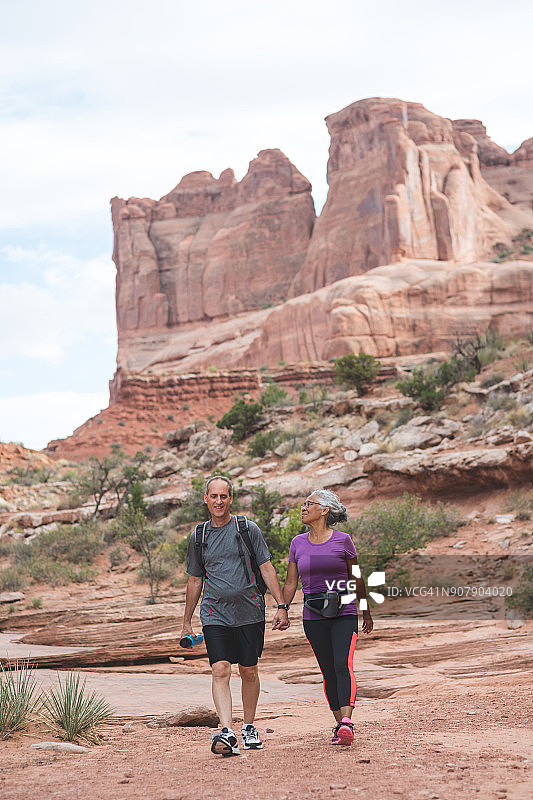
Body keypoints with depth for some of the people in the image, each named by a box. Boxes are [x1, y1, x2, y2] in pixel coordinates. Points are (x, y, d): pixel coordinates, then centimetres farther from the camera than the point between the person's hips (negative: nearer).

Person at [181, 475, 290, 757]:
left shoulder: (248, 530, 2)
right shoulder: (198, 537, 8)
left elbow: (266, 569, 3)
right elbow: (195, 580, 17)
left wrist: (281, 606, -6)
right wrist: (186, 621, 18)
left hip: (249, 612, 0)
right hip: (215, 615, 1)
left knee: (249, 672, 8)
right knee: (220, 671, -14)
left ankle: (249, 728, 26)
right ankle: (226, 732, -22)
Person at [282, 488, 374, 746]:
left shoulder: (342, 540, -1)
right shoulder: (298, 544, 7)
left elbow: (356, 578, 9)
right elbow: (290, 583, 13)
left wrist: (366, 612, 16)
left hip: (344, 613, -3)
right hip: (313, 617, 3)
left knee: (343, 665, -18)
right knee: (328, 672, 4)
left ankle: (347, 721, -28)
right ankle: (339, 724, 13)